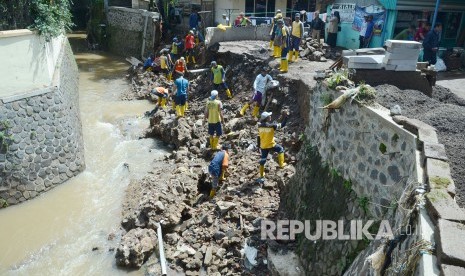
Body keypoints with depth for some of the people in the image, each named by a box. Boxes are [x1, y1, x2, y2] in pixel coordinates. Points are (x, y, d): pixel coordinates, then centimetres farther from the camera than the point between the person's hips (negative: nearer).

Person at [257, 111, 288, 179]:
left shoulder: (260, 126, -7)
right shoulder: (272, 126, -20)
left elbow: (258, 137, 1)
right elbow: (282, 125, -10)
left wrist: (259, 145, 13)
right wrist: (285, 117, -1)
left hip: (263, 146, 4)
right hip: (271, 145, -4)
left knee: (263, 159, 16)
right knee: (281, 149, 23)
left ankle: (262, 174, 28)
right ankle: (281, 164, 28)